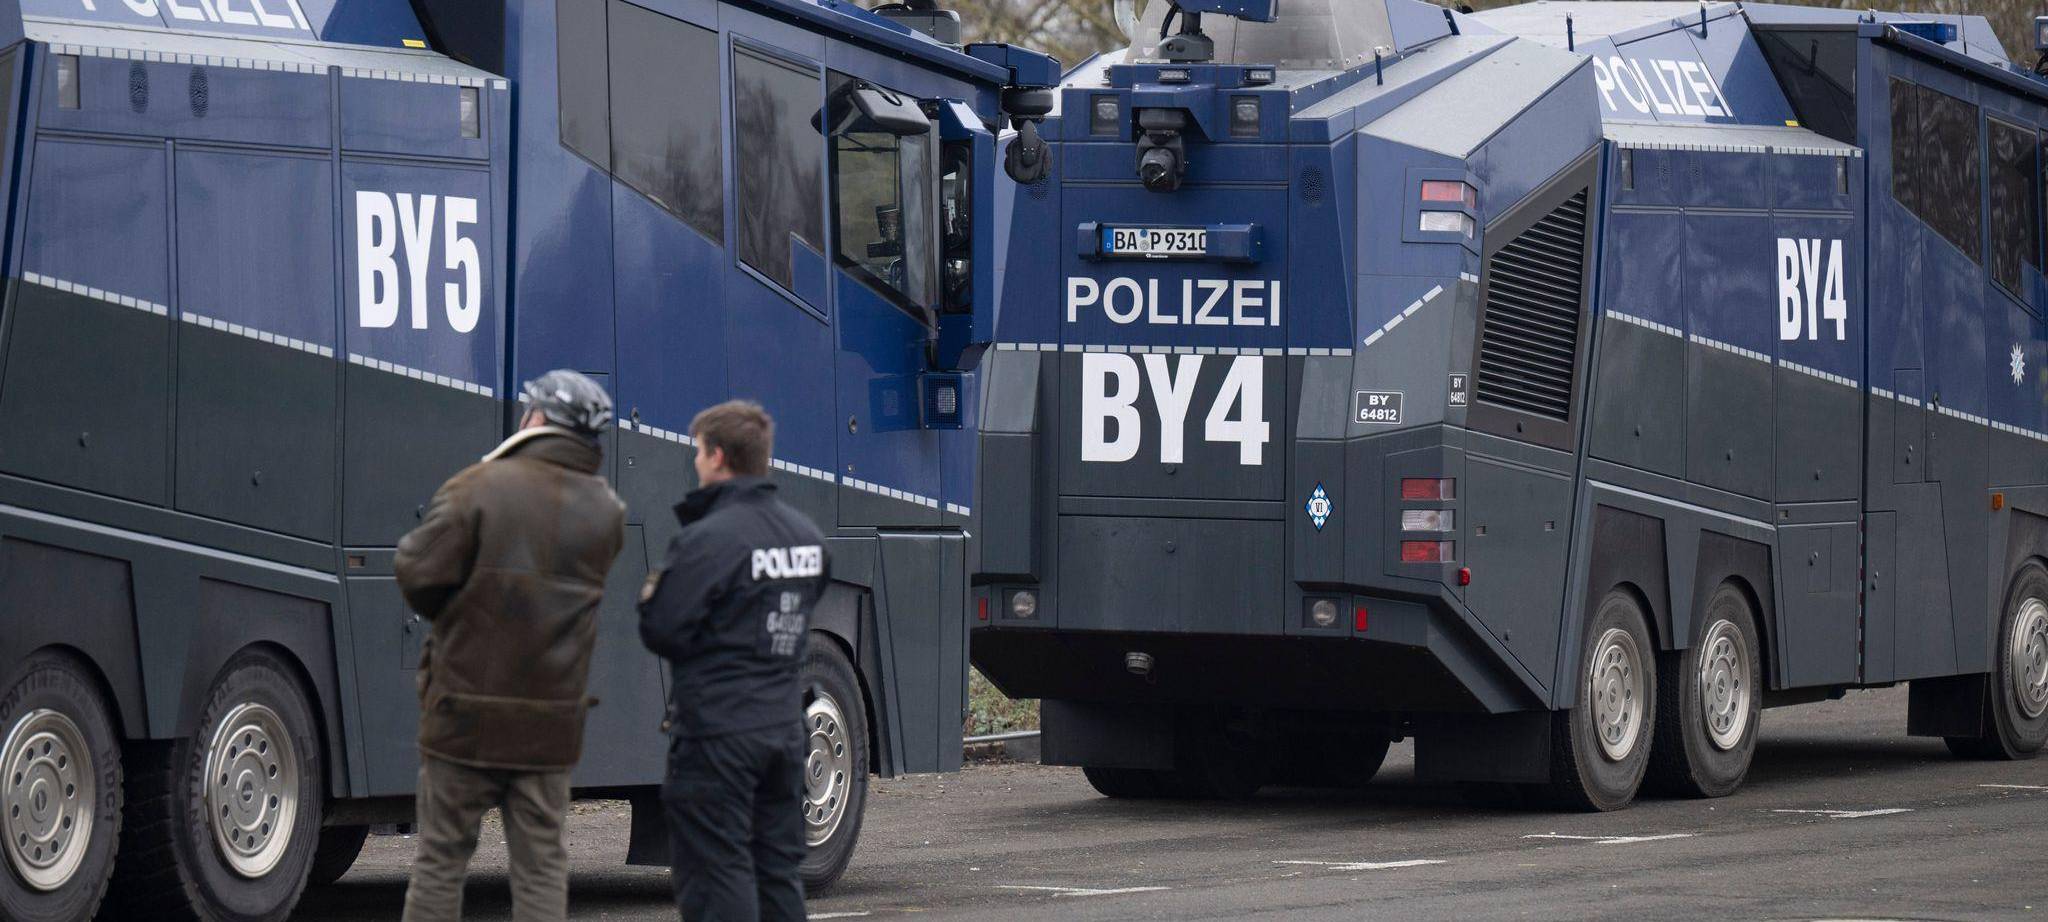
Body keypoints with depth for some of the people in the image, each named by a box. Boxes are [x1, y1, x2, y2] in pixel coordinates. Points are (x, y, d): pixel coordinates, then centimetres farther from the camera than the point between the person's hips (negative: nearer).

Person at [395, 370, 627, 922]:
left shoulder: (480, 488, -11)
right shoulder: (606, 513, 5)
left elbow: (419, 576, -13)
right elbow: (573, 586, 10)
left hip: (466, 713, -3)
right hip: (551, 723, 3)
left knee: (441, 860, 6)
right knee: (541, 867, 7)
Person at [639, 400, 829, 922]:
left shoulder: (707, 540, -16)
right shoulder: (806, 536, 10)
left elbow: (663, 634, -16)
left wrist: (651, 595, 5)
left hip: (716, 729, -8)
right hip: (784, 726, 8)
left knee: (715, 874, -4)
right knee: (778, 870, 14)